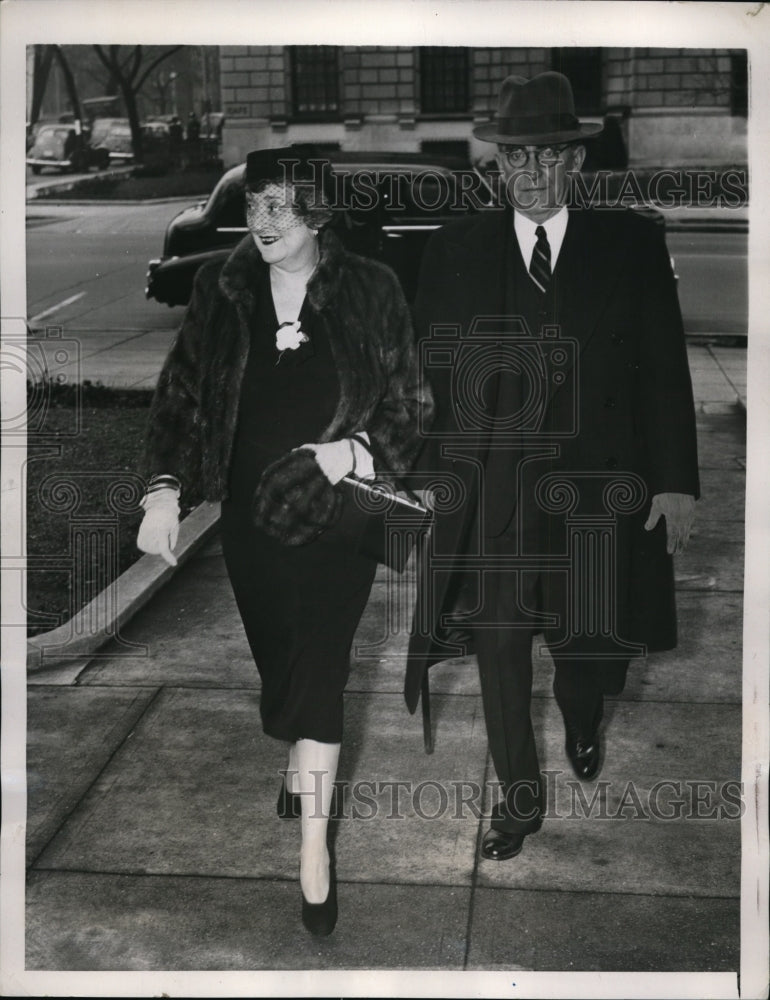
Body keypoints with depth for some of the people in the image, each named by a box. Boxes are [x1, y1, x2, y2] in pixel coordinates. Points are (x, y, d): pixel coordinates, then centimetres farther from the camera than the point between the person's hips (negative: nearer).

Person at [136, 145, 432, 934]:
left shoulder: (370, 290, -5)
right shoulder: (221, 291, 0)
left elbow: (407, 406, 0)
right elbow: (179, 395, 2)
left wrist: (353, 449, -17)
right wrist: (164, 487, -9)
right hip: (250, 513, 3)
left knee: (318, 664, -7)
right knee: (276, 655, 15)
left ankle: (313, 849, 3)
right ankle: (299, 763, 47)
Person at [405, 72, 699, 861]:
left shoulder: (631, 244, 1)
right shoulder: (454, 251, 2)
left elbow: (665, 370, 0)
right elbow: (427, 371, 1)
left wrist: (676, 480, -3)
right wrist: (423, 474, -4)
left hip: (594, 482, 0)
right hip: (486, 489, 0)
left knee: (587, 634, 14)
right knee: (498, 640, 4)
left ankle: (581, 720, 50)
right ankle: (519, 797, 25)